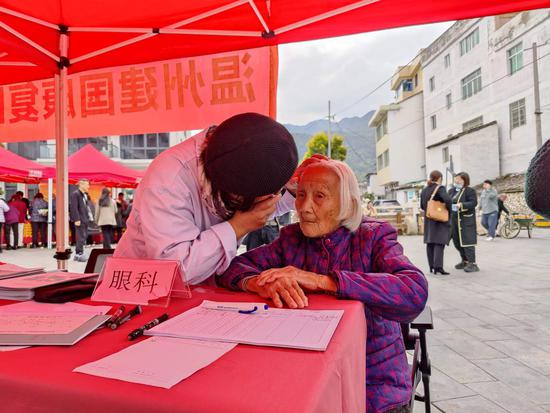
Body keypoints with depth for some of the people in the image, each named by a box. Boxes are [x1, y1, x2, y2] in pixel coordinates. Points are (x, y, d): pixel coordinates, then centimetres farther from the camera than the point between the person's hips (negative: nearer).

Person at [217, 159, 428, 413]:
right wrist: (260, 282, -28)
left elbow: (415, 293, -25)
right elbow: (230, 266, -6)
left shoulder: (374, 237, -8)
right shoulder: (291, 238, 1)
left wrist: (321, 280, -31)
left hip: (374, 383, -1)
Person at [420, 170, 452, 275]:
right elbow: (447, 199, -26)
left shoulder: (424, 190, 10)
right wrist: (449, 209, -11)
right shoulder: (440, 188, -11)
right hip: (440, 219, -7)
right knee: (439, 242, -8)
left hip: (428, 220, 7)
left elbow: (422, 206, 13)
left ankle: (431, 266, 14)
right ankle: (438, 267, -14)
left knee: (430, 243, 10)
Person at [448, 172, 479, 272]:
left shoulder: (470, 190, -6)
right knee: (457, 241, 12)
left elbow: (473, 203, -16)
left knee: (467, 241, -8)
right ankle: (465, 261, 28)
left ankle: (472, 263, -2)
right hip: (454, 219, 7)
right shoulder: (451, 190, 14)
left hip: (466, 220, -7)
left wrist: (461, 205, -28)